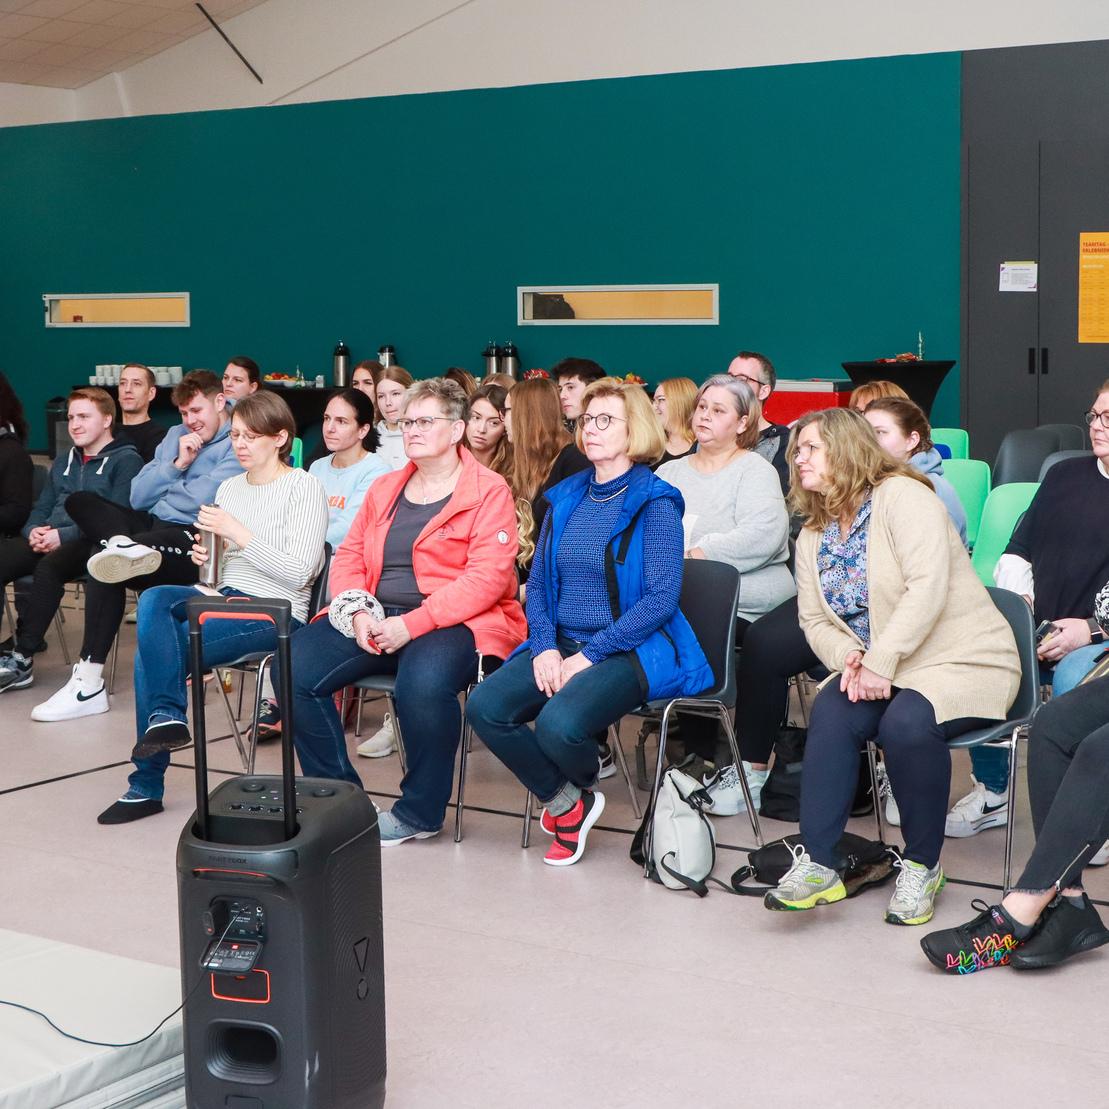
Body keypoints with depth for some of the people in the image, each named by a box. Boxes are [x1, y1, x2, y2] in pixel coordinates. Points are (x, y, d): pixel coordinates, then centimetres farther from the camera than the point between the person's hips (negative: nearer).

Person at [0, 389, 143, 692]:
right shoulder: (63, 462, 28)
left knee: (49, 566, -38)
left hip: (90, 543, -6)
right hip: (47, 541, 6)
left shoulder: (126, 460, 4)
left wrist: (63, 535, -17)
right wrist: (34, 530, 0)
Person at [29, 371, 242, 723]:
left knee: (105, 566, -32)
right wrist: (177, 464, 1)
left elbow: (206, 498, -18)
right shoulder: (176, 435, 23)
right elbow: (137, 497, 16)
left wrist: (164, 494, 4)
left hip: (193, 542, -9)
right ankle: (122, 546, -35)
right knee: (79, 501, -11)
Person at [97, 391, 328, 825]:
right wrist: (206, 559, -4)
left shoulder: (303, 487, -6)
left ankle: (148, 784, -12)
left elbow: (298, 573, -15)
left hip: (276, 611, -6)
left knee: (153, 647, -23)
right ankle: (167, 714, -19)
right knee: (154, 600, -26)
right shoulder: (229, 487, 14)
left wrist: (237, 532, -19)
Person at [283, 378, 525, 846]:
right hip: (373, 619, 6)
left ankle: (419, 814, -14)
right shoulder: (385, 489, 20)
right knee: (294, 669, -18)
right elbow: (348, 557, 17)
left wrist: (411, 624, -20)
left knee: (423, 683, -39)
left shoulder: (489, 491, -1)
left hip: (451, 623, -6)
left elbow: (488, 576, -13)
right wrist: (358, 613, -6)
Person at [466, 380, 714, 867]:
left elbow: (661, 598, -14)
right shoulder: (565, 498, 13)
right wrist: (545, 646, -6)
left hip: (632, 649, -6)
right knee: (485, 707, -19)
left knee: (559, 723, -32)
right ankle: (565, 804, 2)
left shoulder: (655, 502, -5)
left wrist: (589, 655, -18)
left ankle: (582, 791, 7)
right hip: (561, 644, 6)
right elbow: (538, 583, 13)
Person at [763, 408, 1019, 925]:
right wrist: (848, 658, -13)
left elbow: (928, 587, -23)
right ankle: (818, 863, -25)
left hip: (963, 661, -6)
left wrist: (881, 662, -27)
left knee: (907, 722, -34)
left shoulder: (902, 497, -11)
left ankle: (921, 865, -13)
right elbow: (815, 620, 9)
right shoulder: (812, 536, 13)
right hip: (875, 670, 6)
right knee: (832, 711, -25)